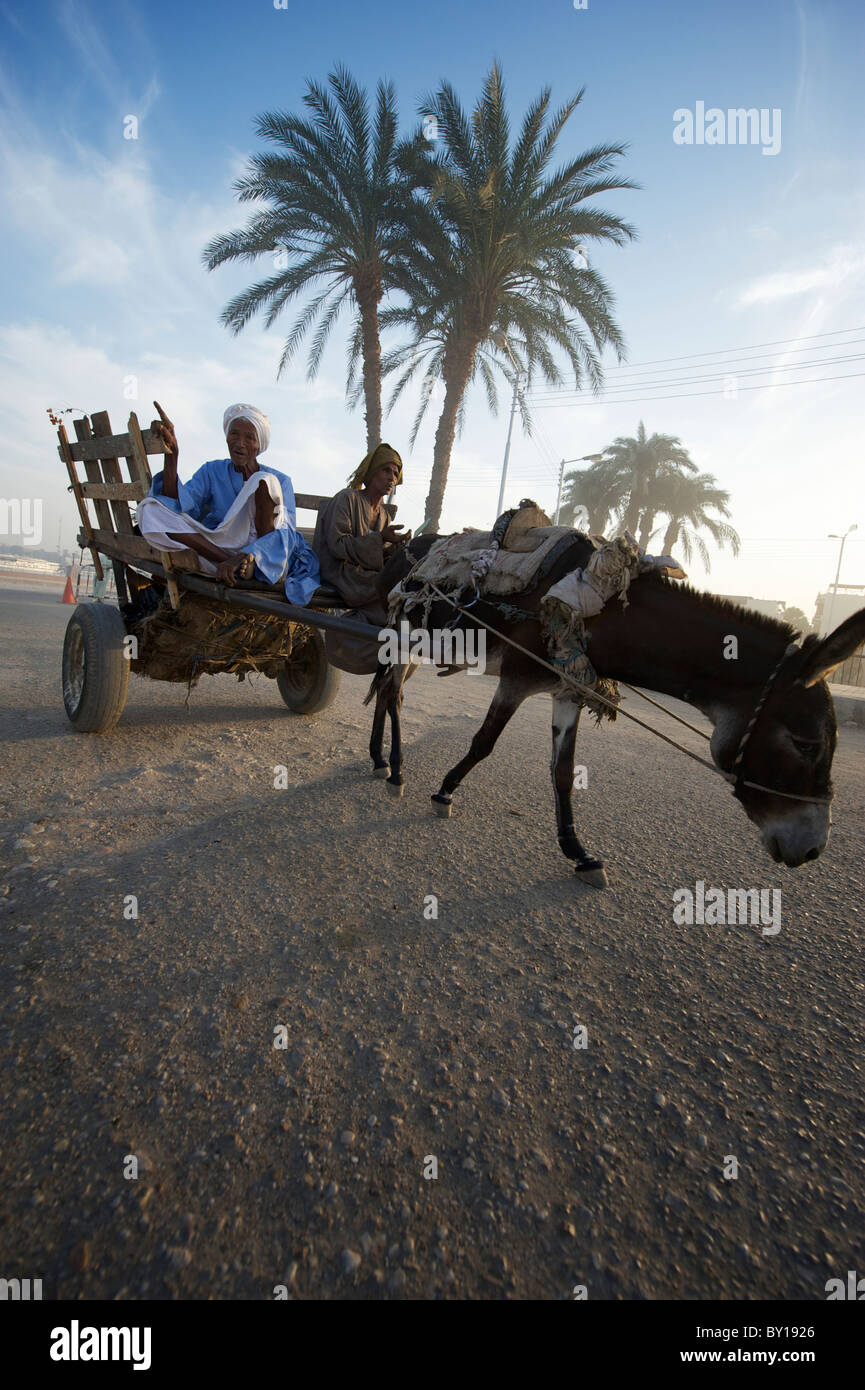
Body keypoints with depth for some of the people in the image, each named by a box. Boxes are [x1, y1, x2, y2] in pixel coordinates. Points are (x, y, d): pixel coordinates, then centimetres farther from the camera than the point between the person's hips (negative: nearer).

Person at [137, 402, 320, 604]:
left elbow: (287, 532, -13)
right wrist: (171, 453, -19)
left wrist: (247, 555, -31)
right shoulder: (212, 471, 11)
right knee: (151, 509, -14)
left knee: (264, 481, -20)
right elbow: (177, 505, -5)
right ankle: (232, 565, -25)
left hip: (267, 562, -3)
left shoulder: (280, 481, 3)